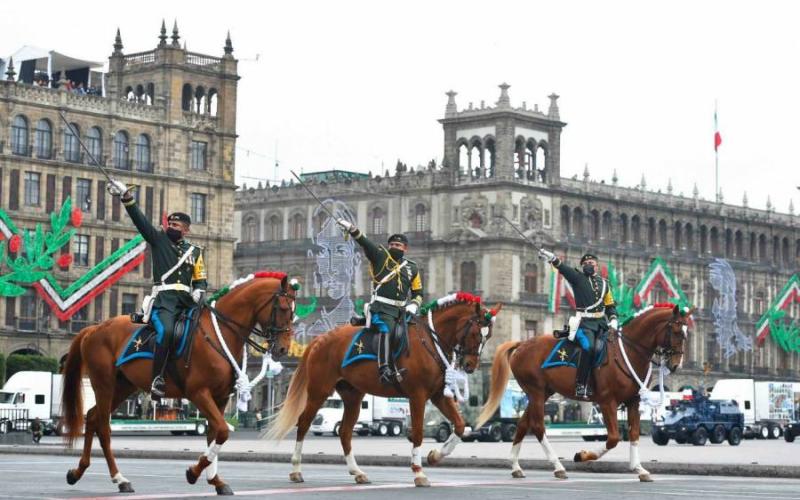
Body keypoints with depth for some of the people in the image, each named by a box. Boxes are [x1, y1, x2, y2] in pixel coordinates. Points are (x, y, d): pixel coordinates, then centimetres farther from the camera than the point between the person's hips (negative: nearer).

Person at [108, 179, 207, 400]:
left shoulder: (194, 251, 22)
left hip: (187, 300, 4)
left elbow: (201, 279, 24)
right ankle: (157, 379, -32)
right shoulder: (159, 240, 15)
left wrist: (199, 291, 0)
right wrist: (127, 197, -6)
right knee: (166, 330, -31)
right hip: (164, 298, -4)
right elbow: (140, 220, 5)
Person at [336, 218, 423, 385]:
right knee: (386, 331, -28)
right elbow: (364, 243, -7)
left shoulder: (412, 268, 17)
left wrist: (413, 306, 1)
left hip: (400, 309, 6)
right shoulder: (380, 257, 7)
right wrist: (352, 229, -23)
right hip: (381, 308, -6)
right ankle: (384, 370, -35)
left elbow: (418, 293, 22)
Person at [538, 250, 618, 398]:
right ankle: (580, 386, -24)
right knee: (588, 347, -27)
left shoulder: (604, 283, 20)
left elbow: (610, 304, 24)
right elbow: (564, 269, -12)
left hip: (601, 323, 5)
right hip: (584, 322, -5)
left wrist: (613, 320, 7)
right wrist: (553, 259, -30)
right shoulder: (578, 278, 6)